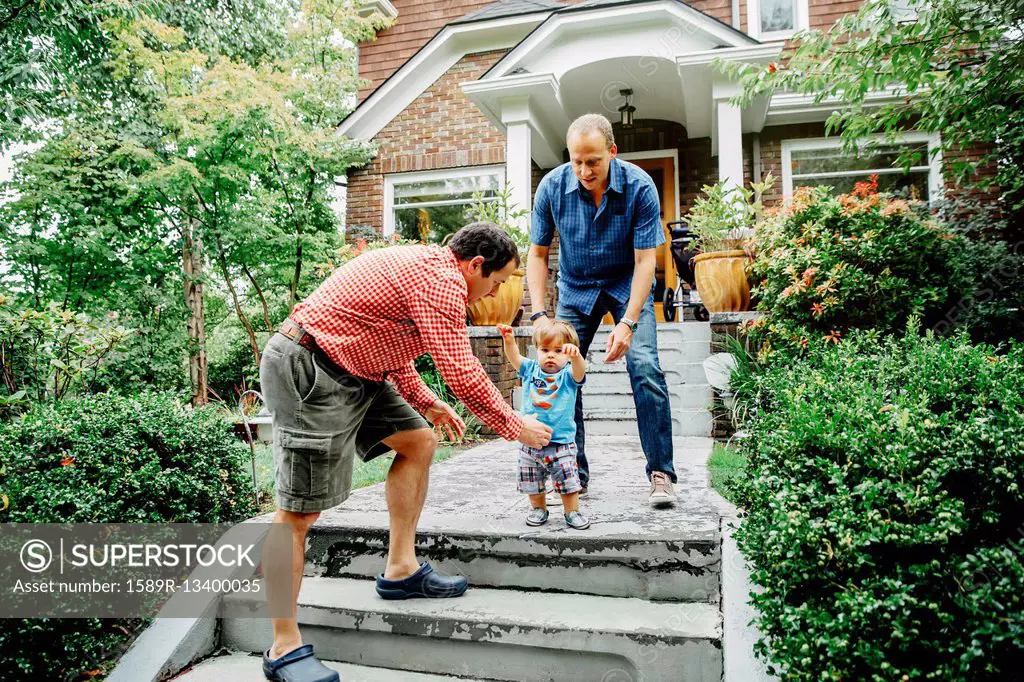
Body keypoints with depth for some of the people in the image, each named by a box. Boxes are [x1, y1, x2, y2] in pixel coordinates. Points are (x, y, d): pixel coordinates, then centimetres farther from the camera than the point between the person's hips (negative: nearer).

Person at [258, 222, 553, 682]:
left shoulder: (422, 267, 15)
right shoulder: (442, 278, -17)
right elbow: (462, 374, -19)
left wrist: (426, 403, 18)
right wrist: (516, 427, -6)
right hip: (308, 370, -11)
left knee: (419, 439, 9)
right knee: (300, 510, -6)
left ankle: (401, 569, 16)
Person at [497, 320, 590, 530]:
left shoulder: (568, 375, -6)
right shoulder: (531, 370, 3)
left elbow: (580, 370, -27)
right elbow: (514, 357, -8)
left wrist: (575, 355, -49)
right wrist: (508, 340, -28)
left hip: (561, 442, -3)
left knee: (568, 481, 2)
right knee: (533, 483, 13)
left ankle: (572, 512, 20)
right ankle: (538, 509, 34)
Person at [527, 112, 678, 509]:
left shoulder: (639, 186, -23)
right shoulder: (552, 187, -17)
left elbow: (645, 260, -21)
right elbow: (537, 254, -9)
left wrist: (627, 322, -30)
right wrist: (540, 315, -20)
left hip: (628, 283, -2)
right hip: (576, 287, 2)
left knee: (645, 367, -18)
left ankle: (661, 473, -7)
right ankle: (574, 475, 6)